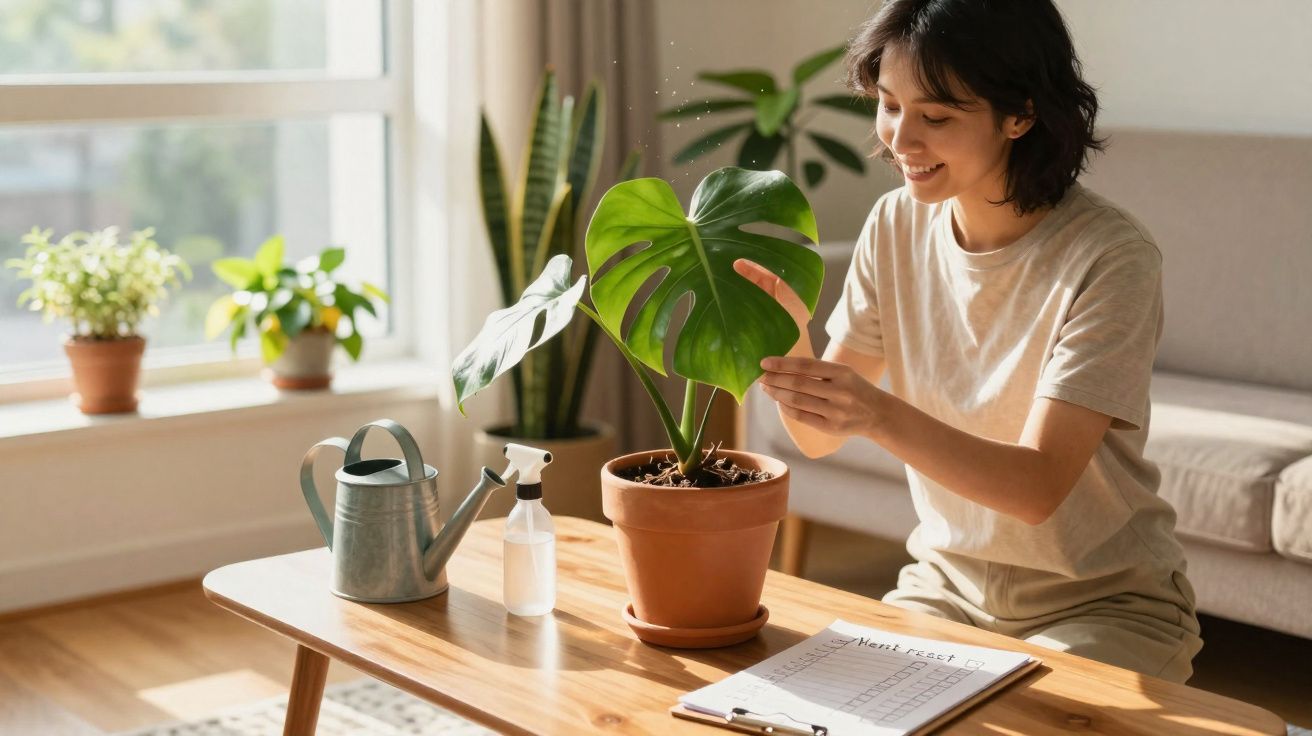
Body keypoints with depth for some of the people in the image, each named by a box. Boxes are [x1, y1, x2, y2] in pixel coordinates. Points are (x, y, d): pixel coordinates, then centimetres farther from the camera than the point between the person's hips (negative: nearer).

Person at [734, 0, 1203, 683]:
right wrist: (787, 342, -25)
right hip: (948, 582, 5)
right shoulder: (896, 225, -3)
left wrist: (881, 415, -39)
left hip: (1101, 602, -4)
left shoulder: (1108, 256, -20)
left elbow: (1039, 487, -25)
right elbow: (819, 437, -4)